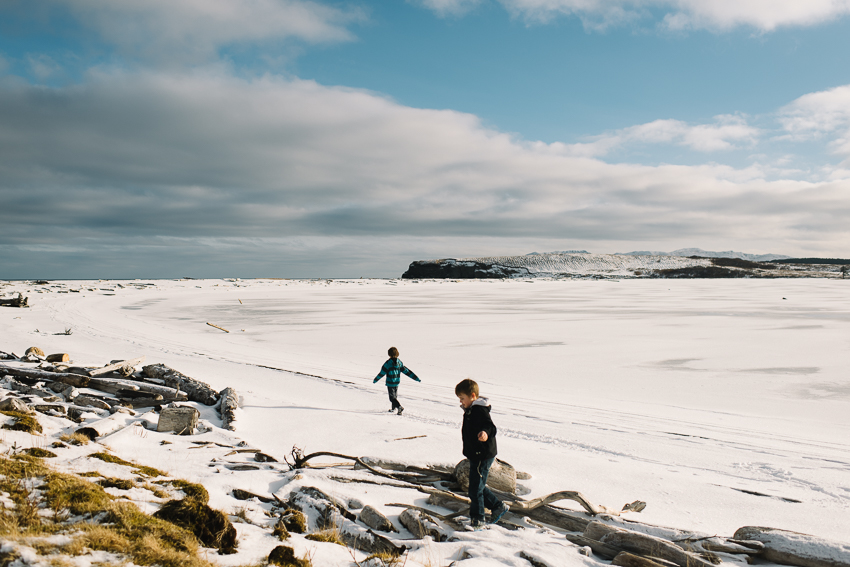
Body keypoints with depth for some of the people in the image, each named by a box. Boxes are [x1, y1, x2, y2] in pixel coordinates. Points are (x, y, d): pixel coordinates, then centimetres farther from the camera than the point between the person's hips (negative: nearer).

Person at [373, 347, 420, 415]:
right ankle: (393, 408, 38)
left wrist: (375, 380, 1)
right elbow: (407, 371, -3)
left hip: (390, 383, -6)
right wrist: (416, 378, 1)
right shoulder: (399, 362, -4)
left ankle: (400, 407, -19)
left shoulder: (388, 363, -18)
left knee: (392, 397, 0)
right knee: (395, 395, 24)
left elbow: (382, 373, -13)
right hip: (397, 382, 6)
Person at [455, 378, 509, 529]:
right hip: (476, 455, 11)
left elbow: (490, 426, -33)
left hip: (482, 457, -11)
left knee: (475, 489, -4)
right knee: (478, 487, 18)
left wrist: (485, 432, -53)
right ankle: (498, 507, 32)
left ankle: (477, 521, 8)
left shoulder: (480, 410, -20)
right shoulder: (471, 410, 11)